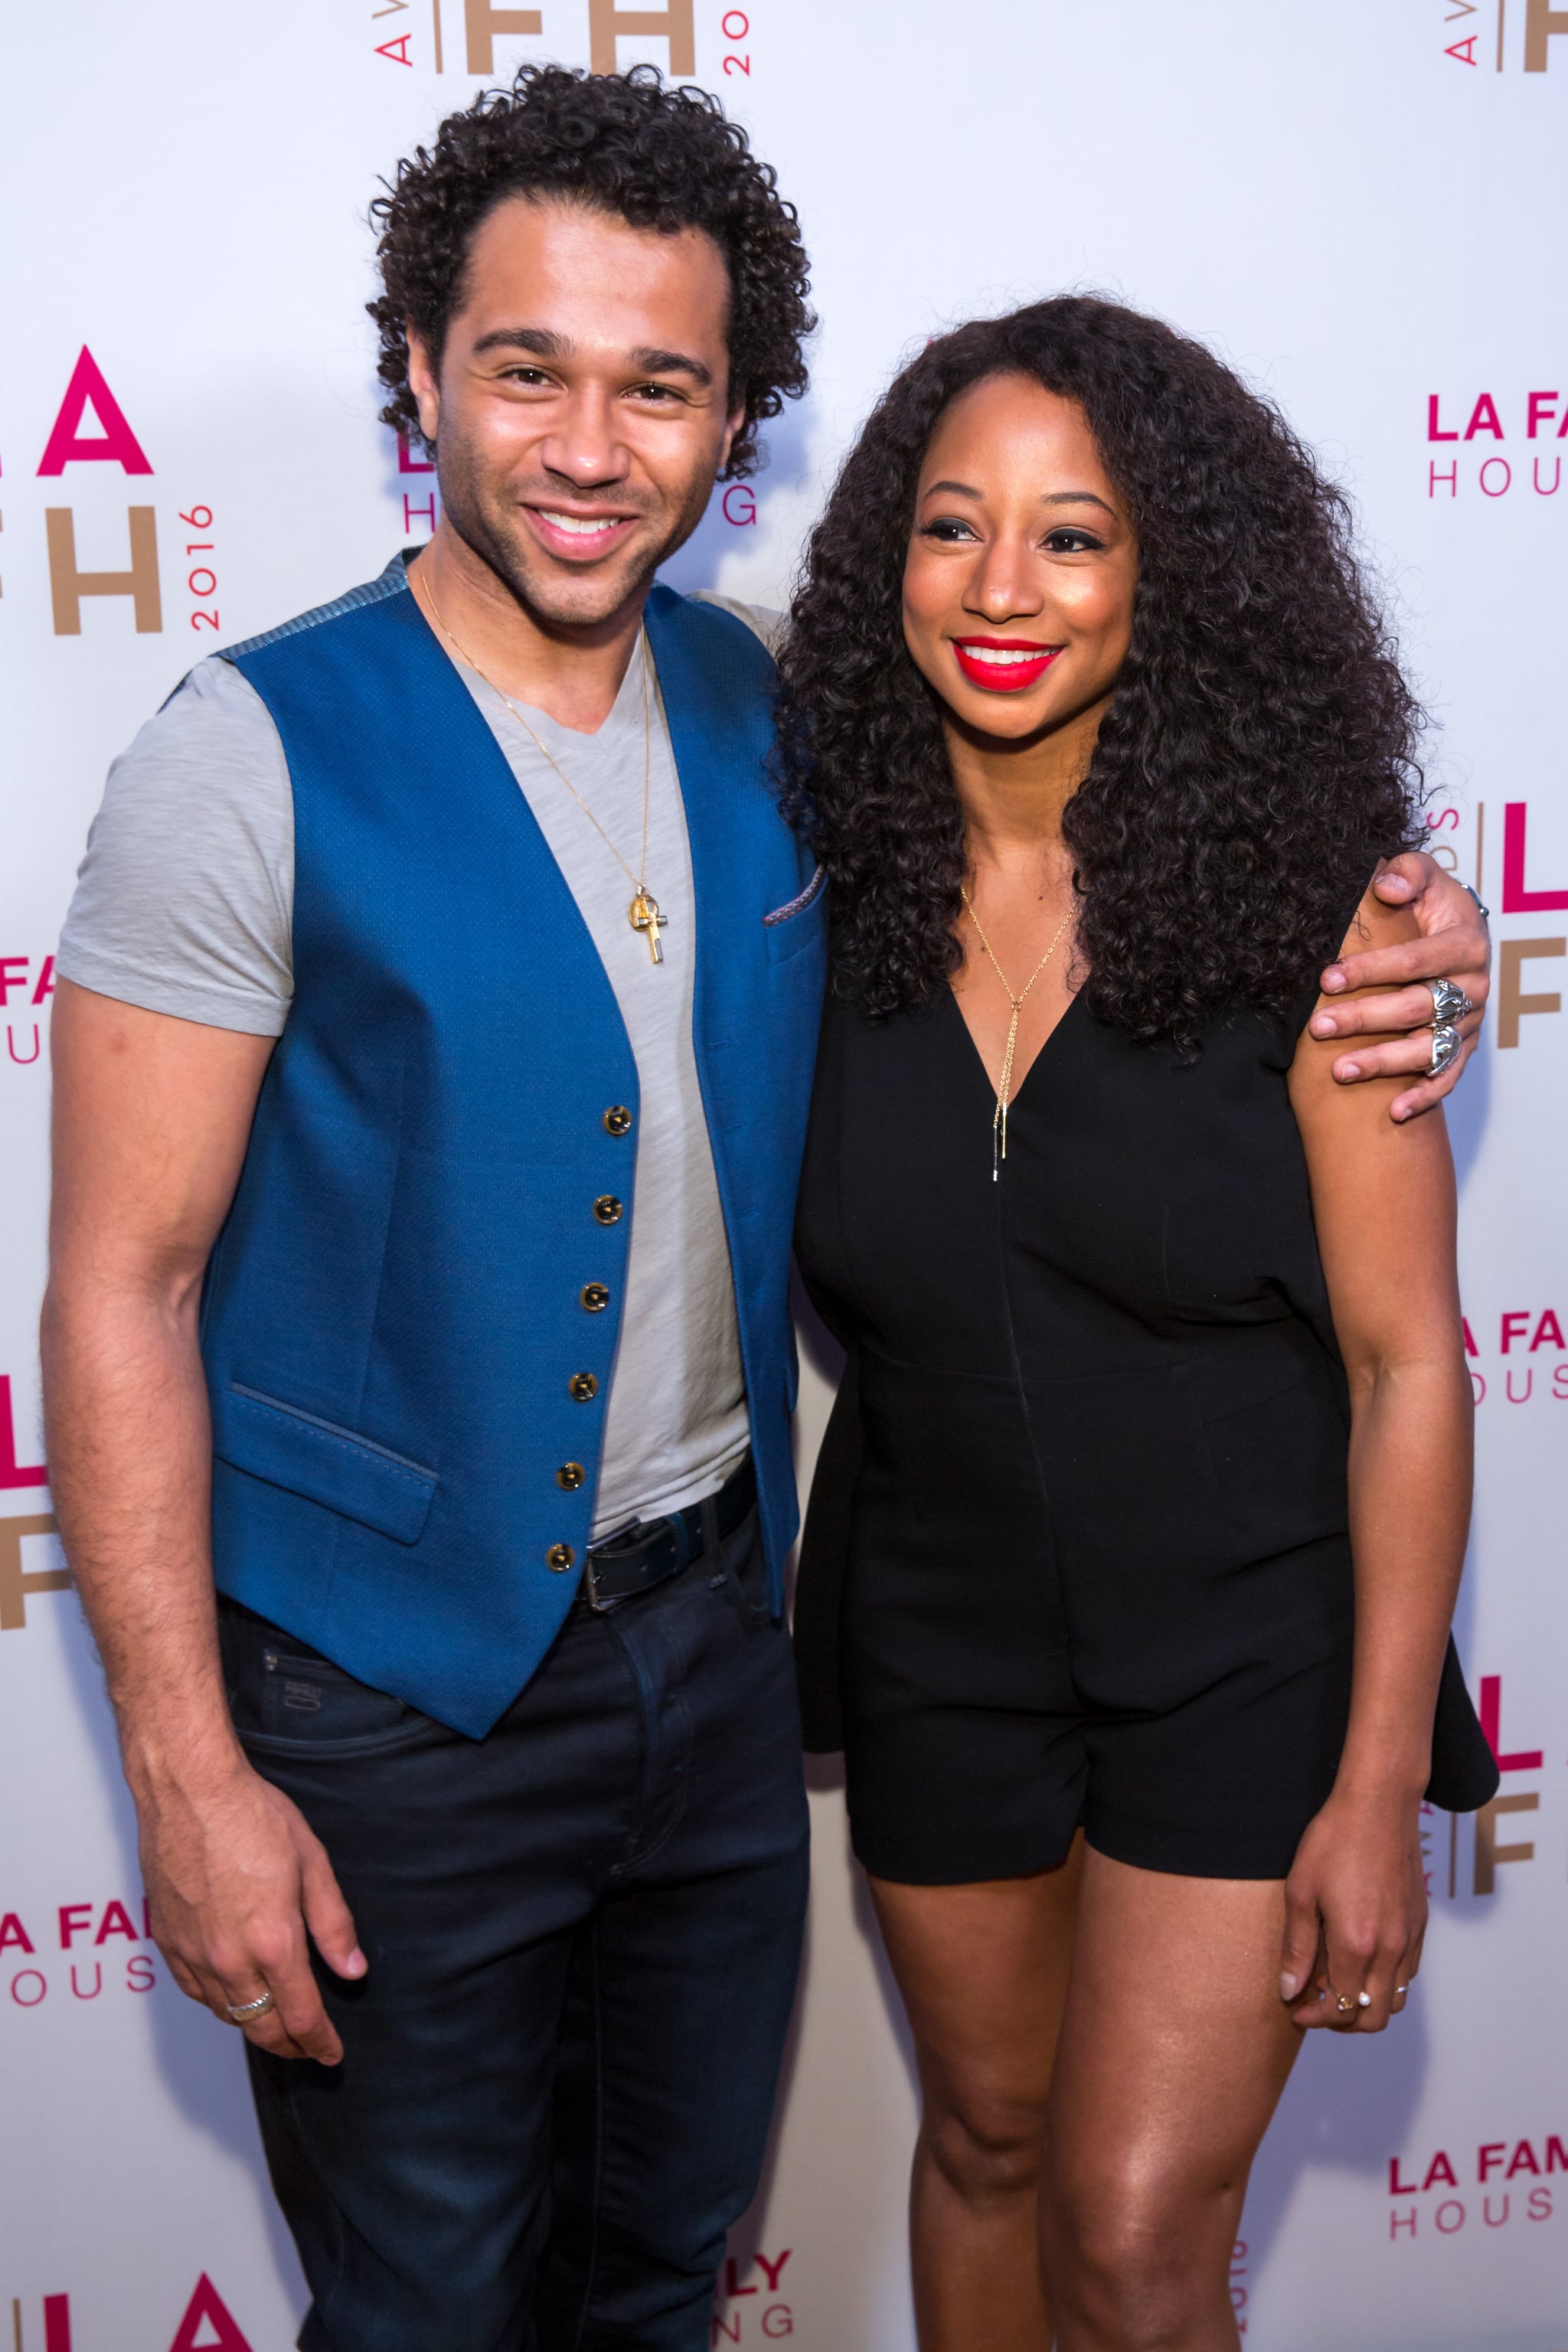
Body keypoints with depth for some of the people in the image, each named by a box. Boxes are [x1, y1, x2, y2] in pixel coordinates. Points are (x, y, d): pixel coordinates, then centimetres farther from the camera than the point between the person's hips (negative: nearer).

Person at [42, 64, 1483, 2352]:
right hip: (394, 1695, -5)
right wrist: (187, 1777, -16)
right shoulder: (256, 756, -15)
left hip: (714, 1627, 5)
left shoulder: (760, 705, 0)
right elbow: (123, 1291, -14)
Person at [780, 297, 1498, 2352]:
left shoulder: (1303, 903, -15)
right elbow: (792, 1284, 5)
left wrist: (1382, 1783, -12)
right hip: (937, 1627, 3)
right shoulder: (835, 886, -7)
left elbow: (1404, 1359, -12)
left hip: (1245, 1641, -3)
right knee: (985, 2140, 21)